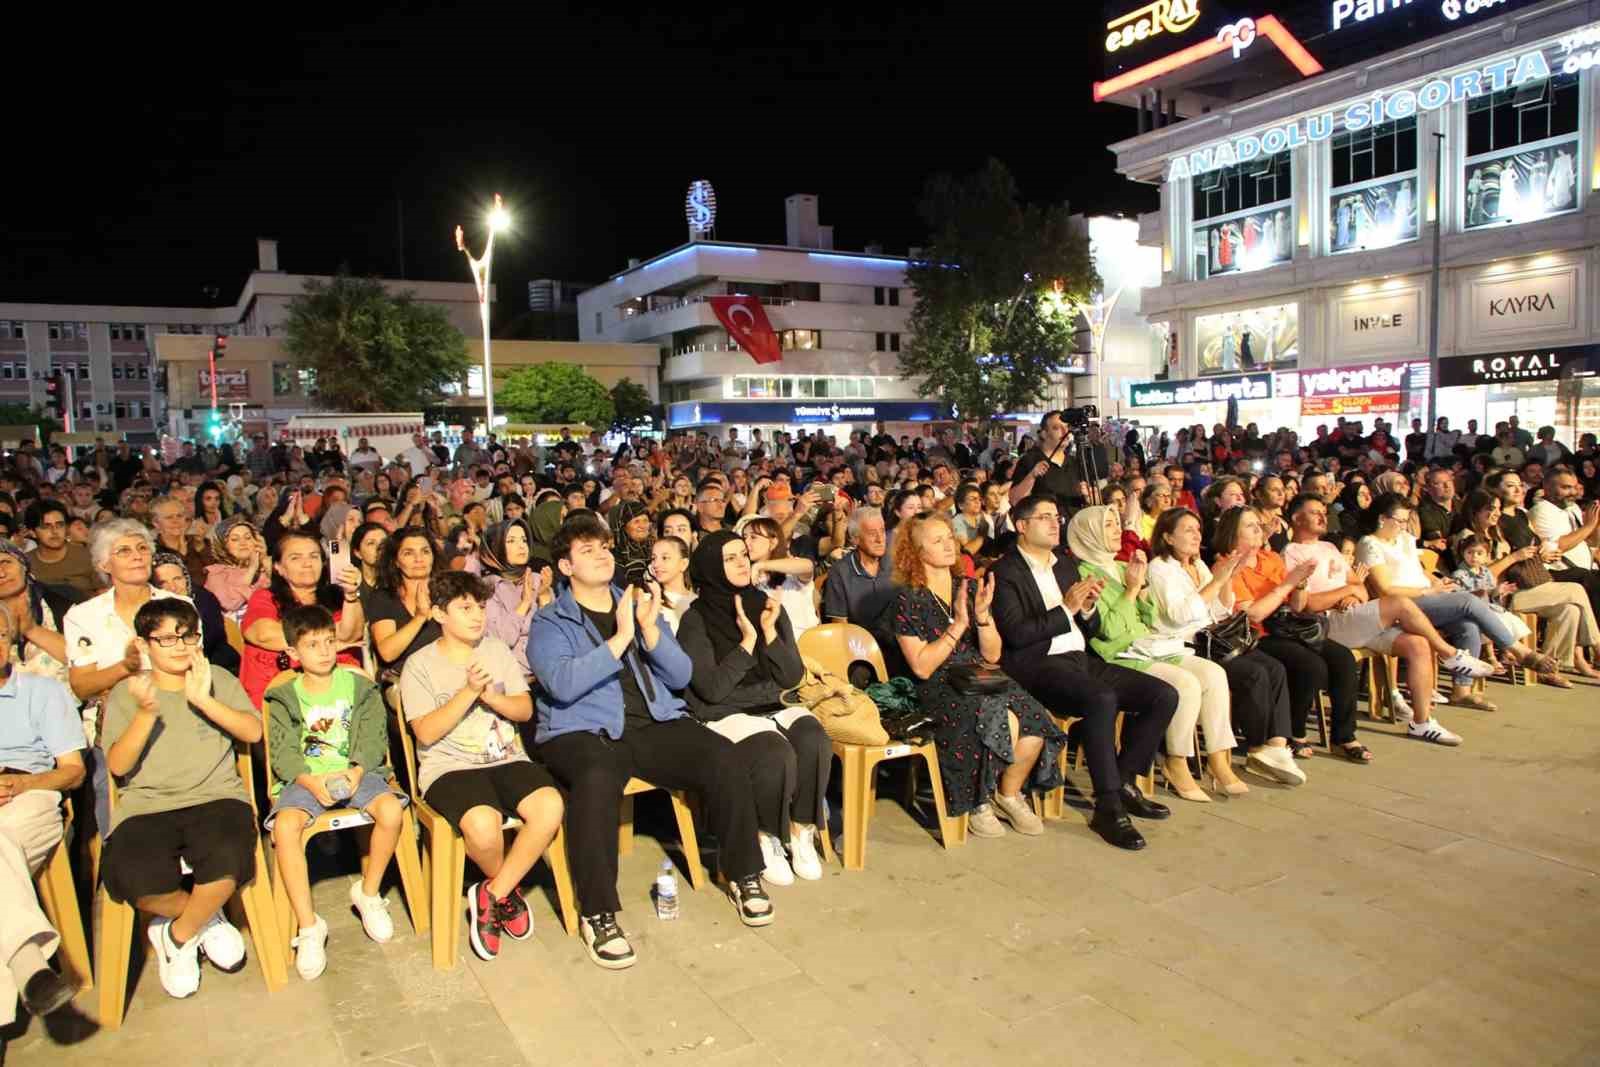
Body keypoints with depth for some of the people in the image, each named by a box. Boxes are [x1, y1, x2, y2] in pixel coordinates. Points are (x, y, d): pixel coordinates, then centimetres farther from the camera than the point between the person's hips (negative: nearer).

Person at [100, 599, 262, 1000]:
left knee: (227, 862, -33)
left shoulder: (217, 680, 14)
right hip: (146, 806, 0)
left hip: (215, 798, 0)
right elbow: (117, 765, 2)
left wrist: (203, 700, -10)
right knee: (139, 882, -31)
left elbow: (253, 732, 1)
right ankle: (208, 920, 4)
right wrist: (147, 713, -12)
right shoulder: (126, 693, 12)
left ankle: (177, 936, 0)